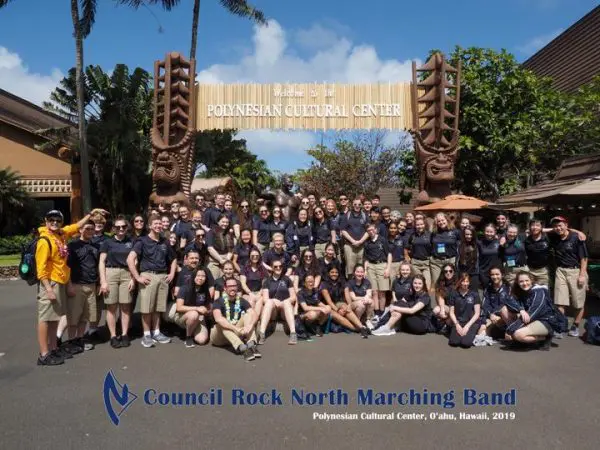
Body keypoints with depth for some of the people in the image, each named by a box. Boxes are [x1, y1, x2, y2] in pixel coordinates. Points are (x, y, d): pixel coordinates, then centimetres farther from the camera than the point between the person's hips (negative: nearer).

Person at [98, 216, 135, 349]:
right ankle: (113, 336, 8)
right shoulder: (107, 242, 5)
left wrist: (133, 278, 0)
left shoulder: (131, 242, 10)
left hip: (126, 274, 2)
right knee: (111, 307, 1)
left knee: (126, 306, 3)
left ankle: (124, 335, 12)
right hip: (111, 273, -1)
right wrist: (103, 281, -7)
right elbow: (101, 262, 1)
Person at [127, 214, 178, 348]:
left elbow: (174, 259, 28)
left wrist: (172, 274, 14)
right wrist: (137, 277, -16)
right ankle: (146, 334, 8)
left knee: (158, 307, 10)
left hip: (163, 277, 5)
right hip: (148, 276, -5)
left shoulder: (164, 243, 15)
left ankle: (156, 332, 19)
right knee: (147, 307, -2)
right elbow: (130, 259, -13)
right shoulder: (142, 241, -2)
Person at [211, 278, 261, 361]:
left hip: (236, 334, 4)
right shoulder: (219, 302, -14)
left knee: (247, 315, -16)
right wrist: (236, 328, -44)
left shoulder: (242, 301, -2)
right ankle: (242, 348, -48)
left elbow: (254, 315, -16)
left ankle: (251, 345, -37)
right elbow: (218, 319, -34)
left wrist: (249, 325, -38)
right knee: (222, 323, -33)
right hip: (219, 336, -3)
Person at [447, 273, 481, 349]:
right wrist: (457, 324, -10)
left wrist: (467, 326, -12)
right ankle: (460, 333, 6)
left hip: (472, 322, -1)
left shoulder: (474, 294, 0)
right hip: (458, 322, 1)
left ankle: (471, 334, 5)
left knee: (466, 343, -27)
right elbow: (451, 312, 6)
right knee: (454, 342, -25)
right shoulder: (454, 294, 4)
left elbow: (477, 313, -3)